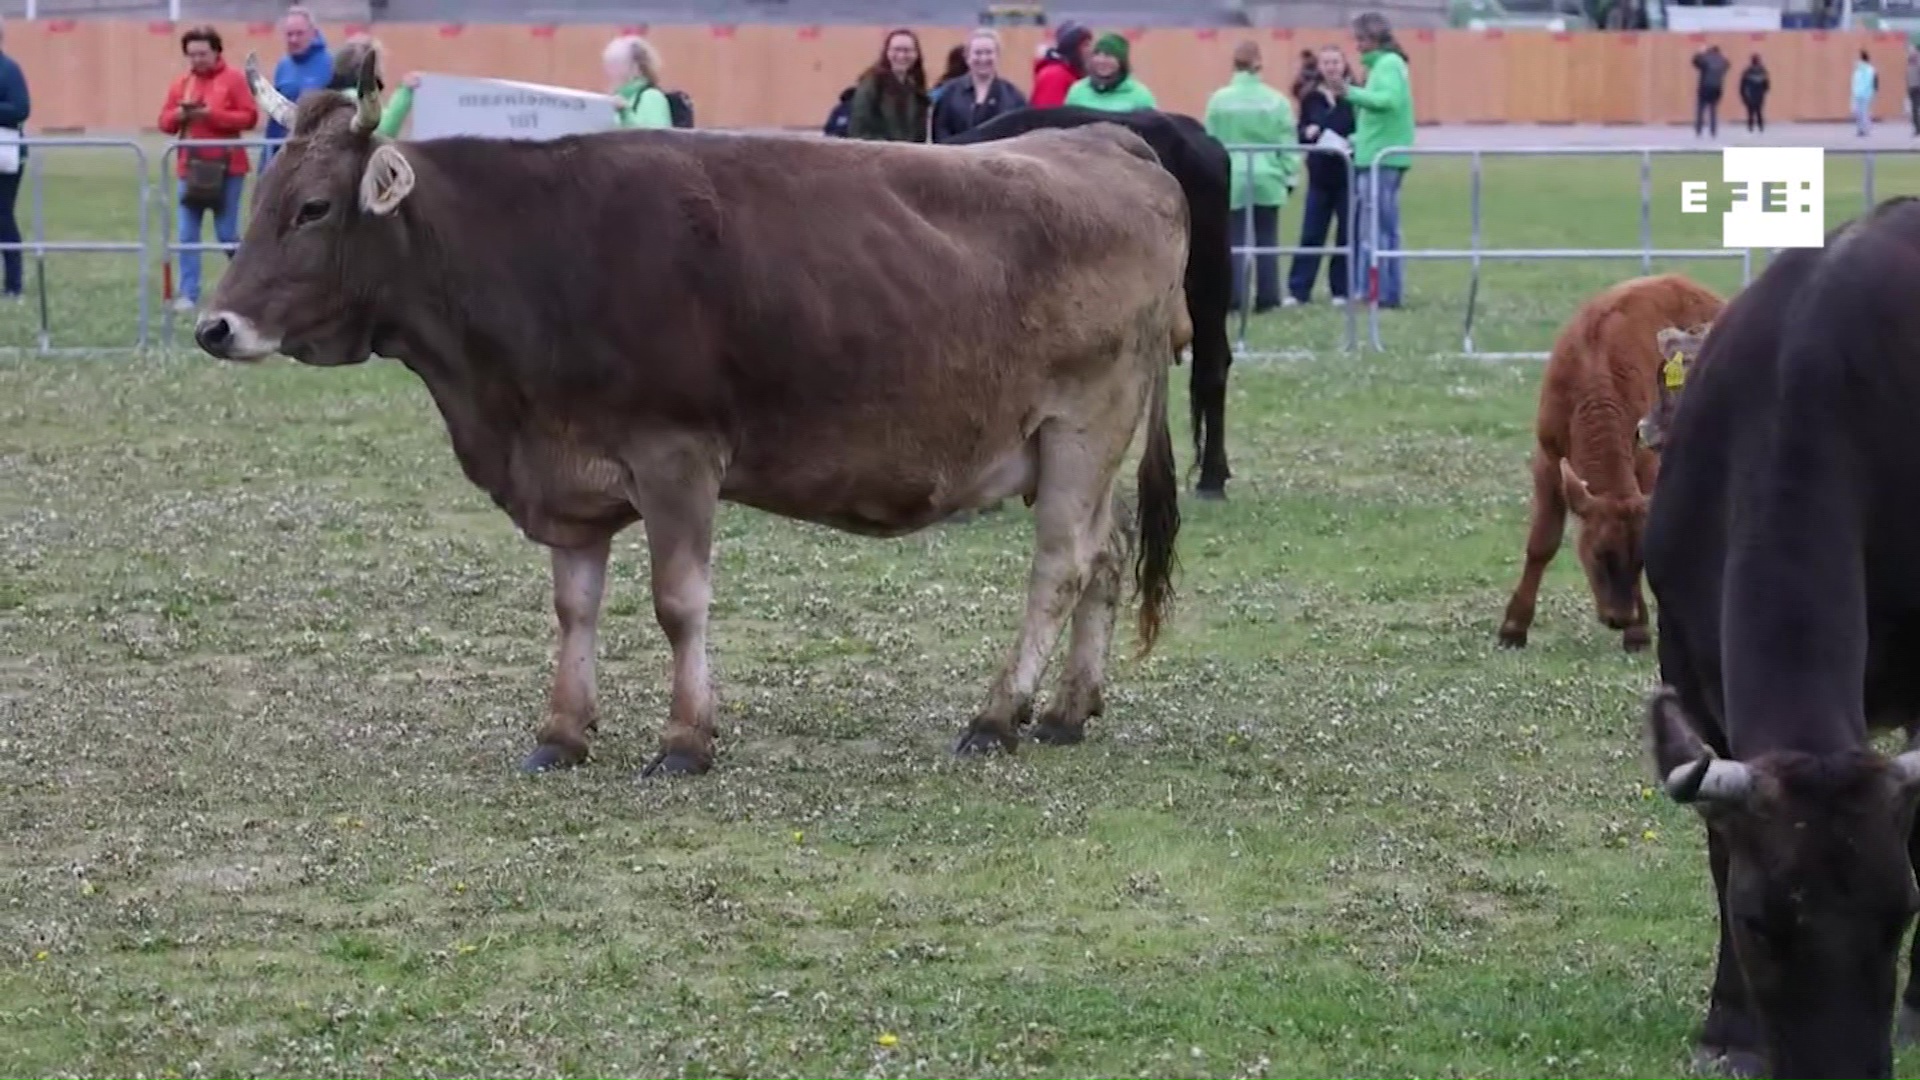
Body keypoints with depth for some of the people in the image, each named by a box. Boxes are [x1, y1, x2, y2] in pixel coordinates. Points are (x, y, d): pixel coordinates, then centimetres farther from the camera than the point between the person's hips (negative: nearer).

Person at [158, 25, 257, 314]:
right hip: (190, 167, 4)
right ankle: (188, 294, 0)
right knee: (187, 234, -2)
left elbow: (249, 117, -8)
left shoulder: (233, 79, -2)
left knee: (228, 233, -1)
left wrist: (212, 114, -16)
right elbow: (165, 122, 11)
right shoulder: (180, 84, 11)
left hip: (225, 167, -4)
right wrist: (179, 114, -11)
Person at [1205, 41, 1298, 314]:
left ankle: (1233, 298, -3)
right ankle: (1267, 299, 10)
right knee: (1266, 240, 9)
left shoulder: (1219, 99, -6)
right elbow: (1287, 144, 0)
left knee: (1235, 241, 3)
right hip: (1267, 178, 1)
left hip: (1232, 179, -1)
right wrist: (1290, 176, 10)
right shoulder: (1276, 100, -2)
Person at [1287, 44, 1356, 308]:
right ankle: (1298, 291, 3)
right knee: (1311, 234, 2)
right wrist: (1307, 133, -12)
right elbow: (1300, 132, 10)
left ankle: (1342, 290, 11)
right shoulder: (1311, 99, 7)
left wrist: (1355, 141, -20)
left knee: (1348, 234, 2)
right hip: (1320, 175, 2)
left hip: (1348, 175, -2)